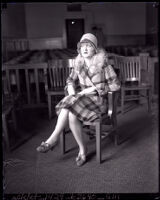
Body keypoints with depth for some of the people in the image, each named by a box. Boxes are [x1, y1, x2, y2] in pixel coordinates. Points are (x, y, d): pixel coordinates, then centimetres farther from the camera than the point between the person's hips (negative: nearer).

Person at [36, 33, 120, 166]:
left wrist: (94, 89, -13)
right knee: (71, 115, -29)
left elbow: (115, 85, -8)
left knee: (68, 108, -29)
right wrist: (72, 91, -5)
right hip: (83, 97, 5)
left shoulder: (102, 63, -8)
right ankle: (82, 149, -16)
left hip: (98, 99, -5)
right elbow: (71, 80, 17)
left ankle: (54, 139, -11)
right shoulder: (78, 62, 7)